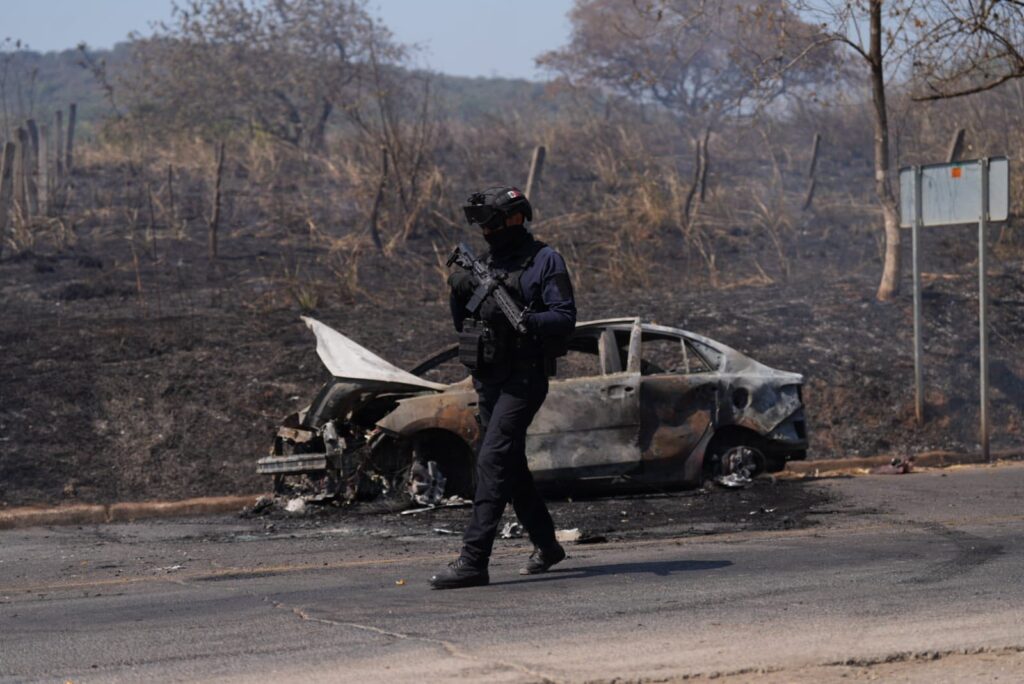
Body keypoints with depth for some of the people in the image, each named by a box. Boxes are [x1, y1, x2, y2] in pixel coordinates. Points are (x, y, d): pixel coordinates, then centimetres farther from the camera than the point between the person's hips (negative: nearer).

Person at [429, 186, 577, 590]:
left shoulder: (545, 262, -7)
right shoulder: (486, 263, 14)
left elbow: (565, 319, -13)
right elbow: (462, 325, 16)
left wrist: (523, 320, -28)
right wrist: (460, 294, -4)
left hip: (524, 378, -8)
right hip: (489, 378, 8)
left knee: (493, 460, -16)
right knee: (511, 465, 14)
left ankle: (474, 560, -21)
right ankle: (546, 545, 29)